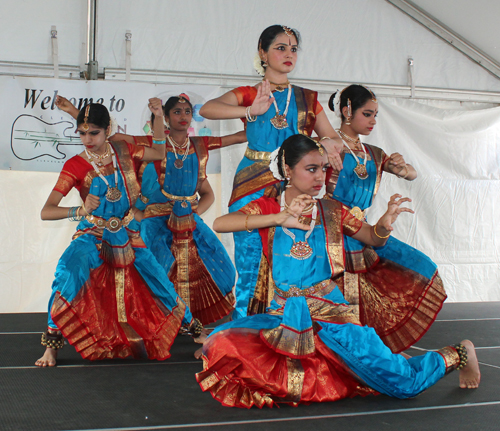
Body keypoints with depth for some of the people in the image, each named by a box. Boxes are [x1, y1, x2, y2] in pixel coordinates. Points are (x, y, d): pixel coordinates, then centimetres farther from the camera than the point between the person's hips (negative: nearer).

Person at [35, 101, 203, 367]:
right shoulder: (75, 165, -13)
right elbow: (46, 211, -20)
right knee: (69, 269, -32)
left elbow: (159, 153, 16)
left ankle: (196, 329, 28)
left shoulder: (124, 152, -3)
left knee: (160, 283, 5)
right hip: (93, 236, -3)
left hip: (128, 236, 3)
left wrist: (158, 118, 3)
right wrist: (81, 211, -38)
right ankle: (51, 345, -18)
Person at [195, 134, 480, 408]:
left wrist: (385, 223, -9)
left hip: (331, 314, -1)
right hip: (284, 314, 1)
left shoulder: (332, 211, 5)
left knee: (404, 384, -9)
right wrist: (280, 218, -24)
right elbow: (219, 224, -16)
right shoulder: (267, 208, 1)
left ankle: (459, 354, 22)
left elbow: (374, 239, 16)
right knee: (223, 343, -22)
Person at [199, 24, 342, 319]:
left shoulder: (307, 99, 16)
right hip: (252, 187, -2)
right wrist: (251, 111, -22)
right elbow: (206, 109, -10)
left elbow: (334, 138, 14)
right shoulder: (248, 95, 8)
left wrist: (328, 143, -11)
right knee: (250, 263, -5)